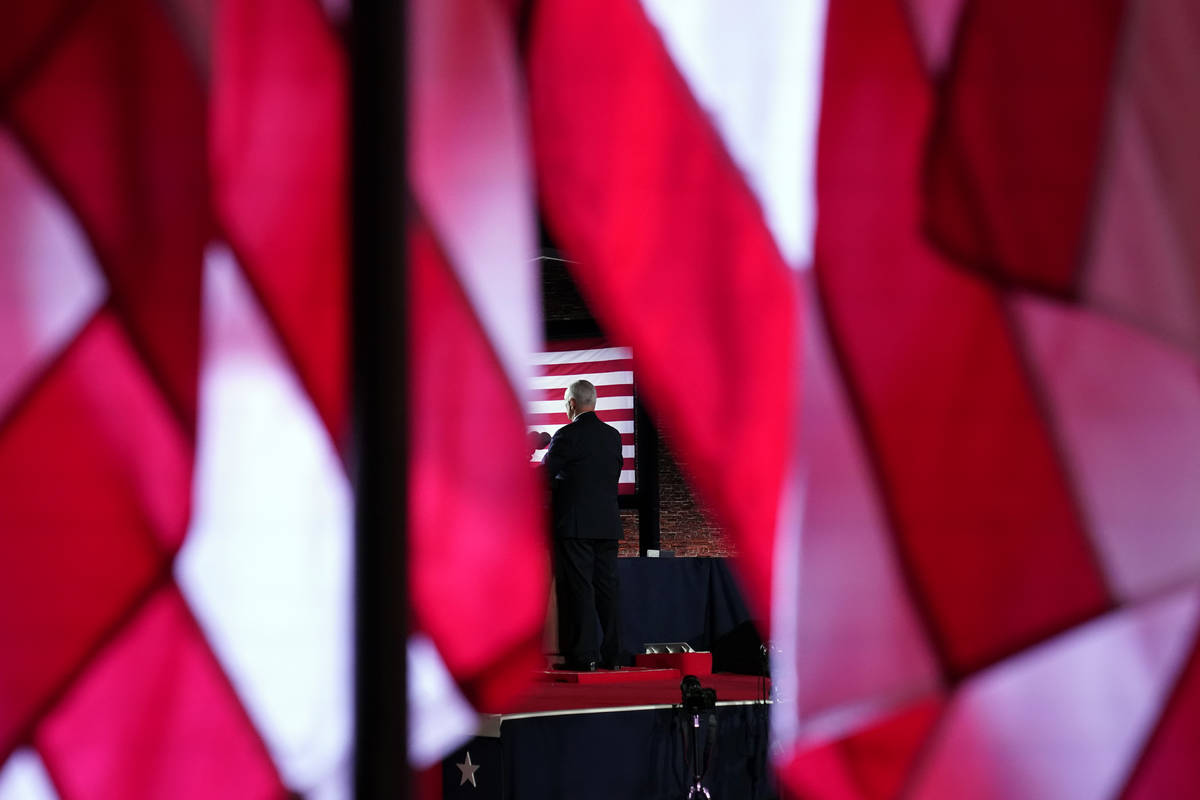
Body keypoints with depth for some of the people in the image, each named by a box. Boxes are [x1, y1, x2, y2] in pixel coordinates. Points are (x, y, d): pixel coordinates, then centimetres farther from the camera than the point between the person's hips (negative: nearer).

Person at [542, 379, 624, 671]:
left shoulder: (568, 435, -10)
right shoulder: (613, 435, 10)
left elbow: (545, 474, -7)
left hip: (576, 524, -6)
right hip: (607, 524, 6)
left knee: (579, 589, -3)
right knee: (606, 588, 8)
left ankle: (584, 654, -4)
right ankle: (611, 655, 10)